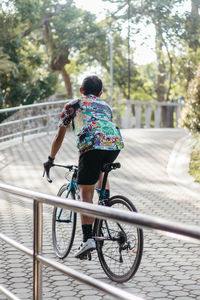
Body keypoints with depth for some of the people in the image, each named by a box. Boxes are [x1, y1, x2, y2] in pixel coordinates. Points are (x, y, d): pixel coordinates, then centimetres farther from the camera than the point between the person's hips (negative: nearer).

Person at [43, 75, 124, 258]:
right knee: (100, 170, 36)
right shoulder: (106, 106, 35)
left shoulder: (73, 105, 25)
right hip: (115, 144, 4)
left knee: (86, 193, 1)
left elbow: (59, 136, 27)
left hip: (91, 145, -4)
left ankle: (88, 238, -10)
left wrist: (50, 159, 39)